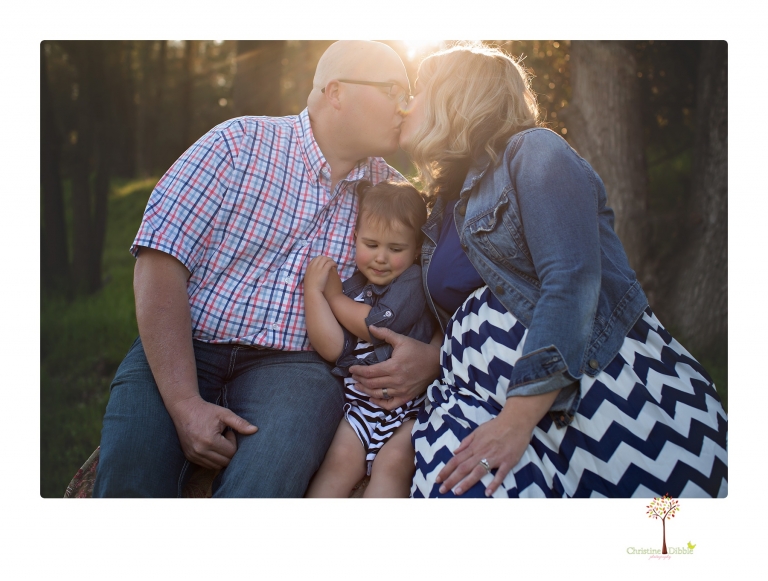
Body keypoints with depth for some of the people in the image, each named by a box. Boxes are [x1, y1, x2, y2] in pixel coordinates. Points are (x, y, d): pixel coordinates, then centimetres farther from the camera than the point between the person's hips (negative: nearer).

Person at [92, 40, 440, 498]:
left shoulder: (389, 190, 10)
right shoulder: (240, 143, -2)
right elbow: (160, 261, -10)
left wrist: (430, 357, -12)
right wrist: (184, 403, -20)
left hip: (293, 362, 2)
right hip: (183, 349, -1)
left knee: (264, 483, -31)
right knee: (129, 477, -28)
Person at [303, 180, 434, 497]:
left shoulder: (414, 281, -5)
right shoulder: (352, 286, 7)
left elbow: (377, 326, -16)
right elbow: (331, 349, -4)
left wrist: (335, 296, 0)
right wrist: (314, 290, -10)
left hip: (410, 402, -4)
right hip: (361, 402, 4)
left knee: (393, 462, -23)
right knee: (340, 458, -16)